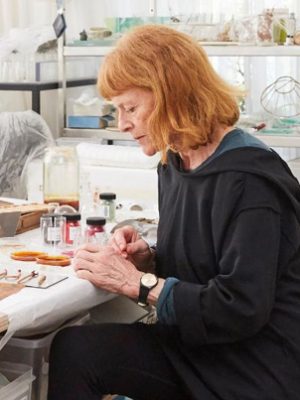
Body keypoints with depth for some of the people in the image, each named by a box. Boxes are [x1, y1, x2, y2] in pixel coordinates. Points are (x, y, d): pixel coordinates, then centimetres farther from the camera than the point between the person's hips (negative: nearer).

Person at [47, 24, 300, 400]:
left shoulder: (246, 179, -20)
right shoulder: (174, 164, 7)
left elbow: (241, 310, -25)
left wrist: (138, 282, -19)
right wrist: (148, 259, -3)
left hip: (259, 369, -8)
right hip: (199, 344, 8)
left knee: (76, 352, -20)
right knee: (73, 348, -15)